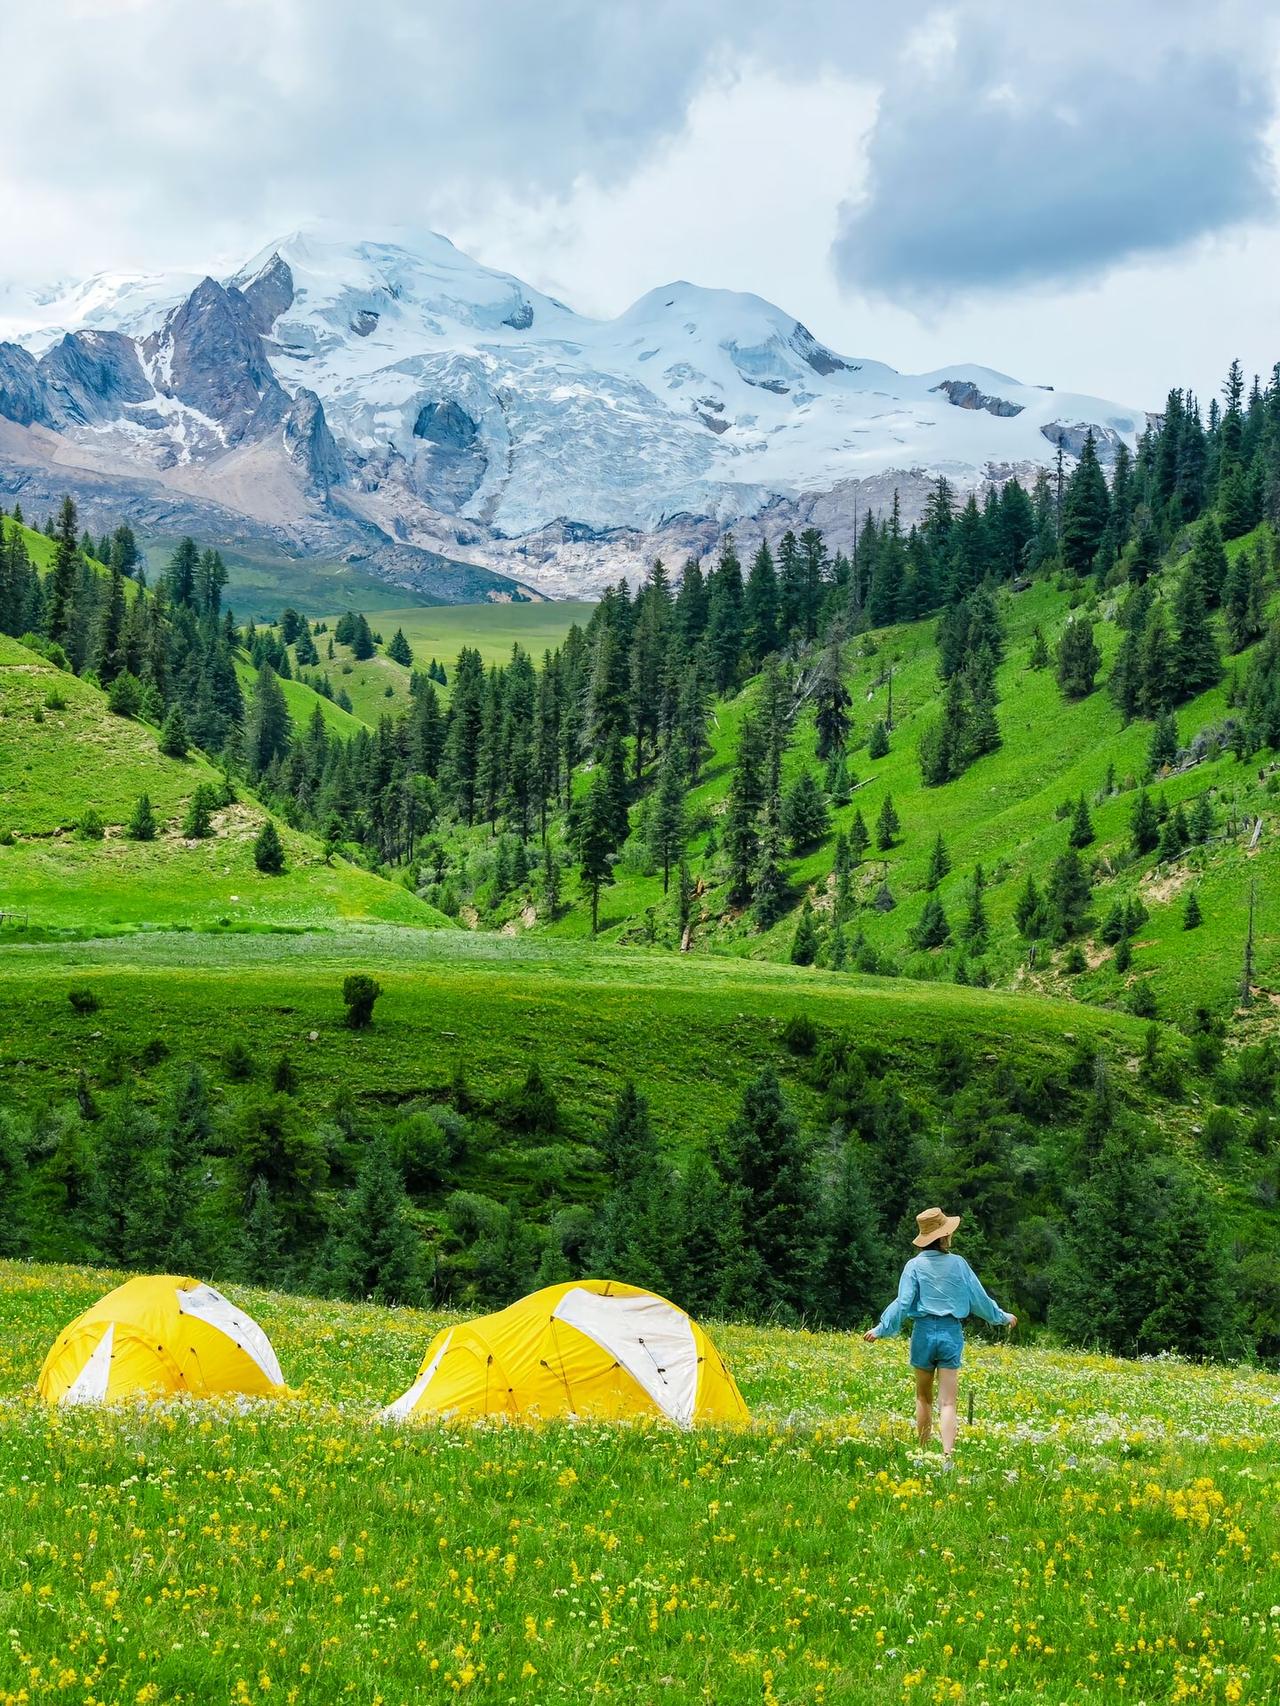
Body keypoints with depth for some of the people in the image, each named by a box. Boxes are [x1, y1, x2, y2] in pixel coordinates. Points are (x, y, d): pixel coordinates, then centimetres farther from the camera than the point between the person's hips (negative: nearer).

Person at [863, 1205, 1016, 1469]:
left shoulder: (915, 1266, -4)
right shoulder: (958, 1264, 0)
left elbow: (903, 1303, -9)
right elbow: (979, 1299, 8)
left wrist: (881, 1329, -2)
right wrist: (1003, 1317, 24)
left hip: (924, 1331, 0)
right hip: (951, 1333, 0)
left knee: (923, 1398, 18)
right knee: (947, 1403, -4)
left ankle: (923, 1454, 25)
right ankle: (947, 1457, -21)